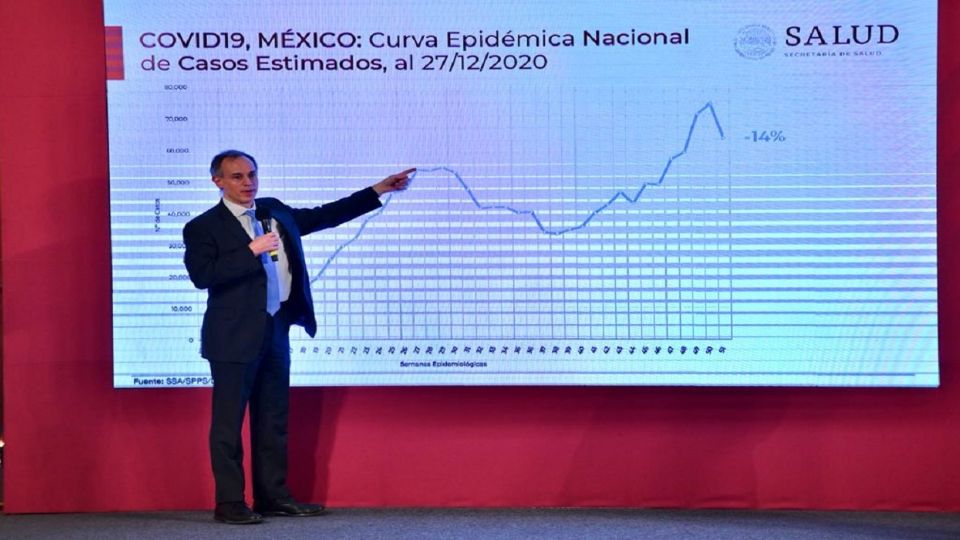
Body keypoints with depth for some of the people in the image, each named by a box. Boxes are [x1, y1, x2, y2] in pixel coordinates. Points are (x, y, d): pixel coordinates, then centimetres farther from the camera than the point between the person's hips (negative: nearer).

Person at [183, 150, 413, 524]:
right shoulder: (204, 227, -6)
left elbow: (325, 216, 17)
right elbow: (202, 275, -19)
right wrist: (251, 251, -21)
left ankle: (273, 495, 20)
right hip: (235, 337, -7)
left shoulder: (274, 212, 13)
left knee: (273, 420, 12)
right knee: (228, 422, -2)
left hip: (275, 331, 7)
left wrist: (380, 189, 15)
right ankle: (229, 503, 3)